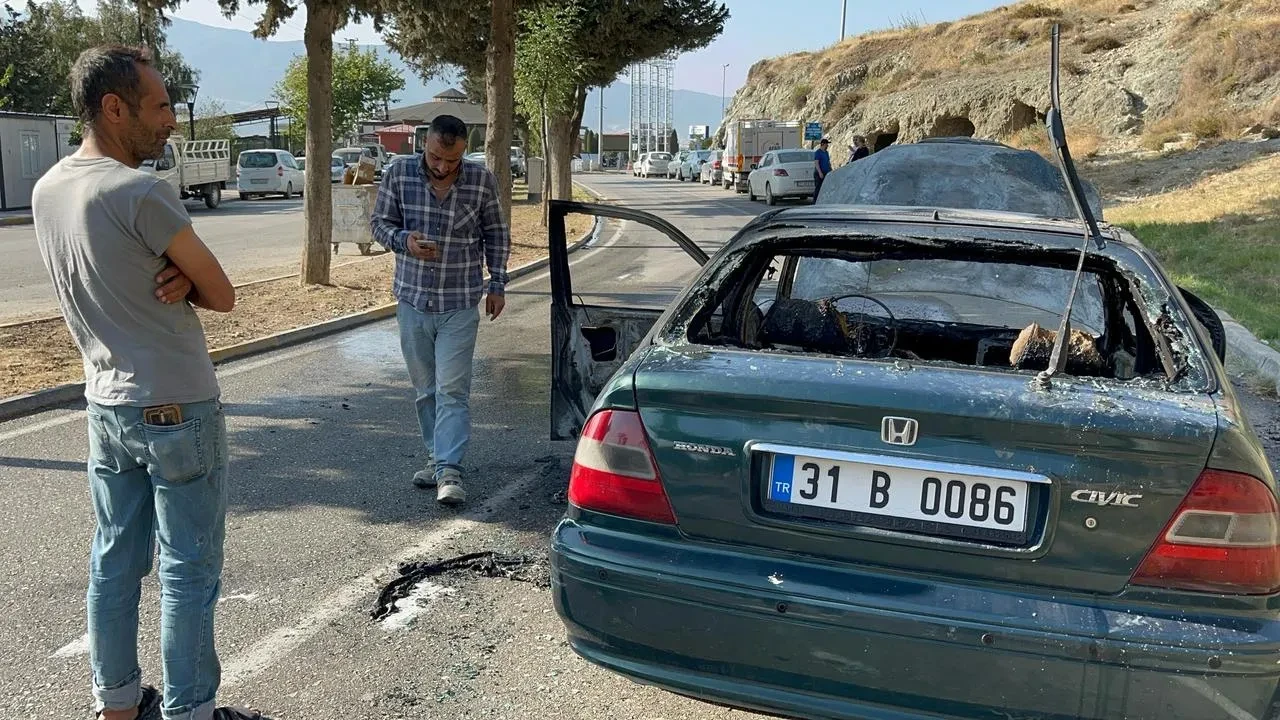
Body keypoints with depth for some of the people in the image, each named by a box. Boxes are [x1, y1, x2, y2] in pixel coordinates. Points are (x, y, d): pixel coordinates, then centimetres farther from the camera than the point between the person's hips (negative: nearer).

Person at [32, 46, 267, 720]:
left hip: (105, 405, 8)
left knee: (114, 563, 16)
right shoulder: (141, 194, -20)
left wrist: (171, 276, -6)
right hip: (178, 411, -8)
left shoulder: (46, 191, 5)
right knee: (189, 571, 4)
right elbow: (222, 295, -13)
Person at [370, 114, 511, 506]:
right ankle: (436, 457, 26)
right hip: (412, 300, 3)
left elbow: (497, 234, 6)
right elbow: (379, 222, 5)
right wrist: (403, 240, -16)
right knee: (425, 389, 12)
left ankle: (449, 470, -7)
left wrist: (497, 284, 5)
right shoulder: (398, 175, -4)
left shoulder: (482, 180, -5)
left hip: (460, 305, -2)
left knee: (453, 389, -7)